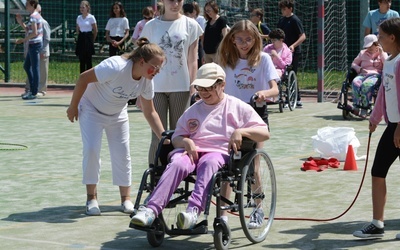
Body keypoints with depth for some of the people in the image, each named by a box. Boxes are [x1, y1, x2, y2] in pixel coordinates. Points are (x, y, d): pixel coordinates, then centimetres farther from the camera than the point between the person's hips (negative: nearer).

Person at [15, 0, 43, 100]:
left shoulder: (33, 16, -14)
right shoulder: (36, 15, 16)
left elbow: (34, 33, -21)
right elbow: (29, 31, 20)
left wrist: (23, 40, -14)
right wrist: (21, 22, 11)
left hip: (34, 44, -10)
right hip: (33, 44, 10)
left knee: (35, 68, -6)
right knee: (26, 66, 18)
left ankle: (34, 93, -2)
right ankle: (32, 89, 21)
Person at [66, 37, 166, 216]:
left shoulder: (147, 81, -17)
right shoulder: (116, 67, -37)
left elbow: (149, 112, -5)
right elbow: (83, 78, -27)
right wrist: (73, 106, -18)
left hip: (117, 114, 5)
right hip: (92, 108, -5)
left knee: (122, 154, 0)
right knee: (91, 149, -15)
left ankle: (126, 199, 11)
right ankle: (91, 198, -2)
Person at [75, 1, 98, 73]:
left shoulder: (91, 17, -7)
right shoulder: (79, 18, 8)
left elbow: (95, 31, -2)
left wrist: (92, 40, 2)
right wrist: (80, 37, 13)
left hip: (88, 37, -5)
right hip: (81, 39, 5)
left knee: (88, 60, -3)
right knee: (81, 60, 5)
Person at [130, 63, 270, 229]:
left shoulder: (238, 107, 16)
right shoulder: (193, 110, 28)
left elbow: (264, 133, 9)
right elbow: (176, 137, 20)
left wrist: (241, 131, -10)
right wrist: (186, 142, -4)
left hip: (219, 152, -3)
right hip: (191, 151, 3)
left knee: (208, 163, -39)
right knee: (177, 164, -33)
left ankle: (193, 211, -60)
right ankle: (151, 210, -50)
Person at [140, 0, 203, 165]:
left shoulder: (190, 25, 3)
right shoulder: (151, 26, 3)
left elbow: (192, 60, 4)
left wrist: (192, 88, -3)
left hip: (180, 88, 0)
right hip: (156, 87, 0)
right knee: (158, 136, -1)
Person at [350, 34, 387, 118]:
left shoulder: (382, 53, 18)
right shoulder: (362, 53, 28)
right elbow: (354, 64, 23)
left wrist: (381, 53, -1)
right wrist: (360, 69, 2)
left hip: (375, 75, -3)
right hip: (362, 74, 3)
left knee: (366, 85, -38)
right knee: (355, 83, -35)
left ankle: (364, 110, -40)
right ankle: (356, 107, -42)